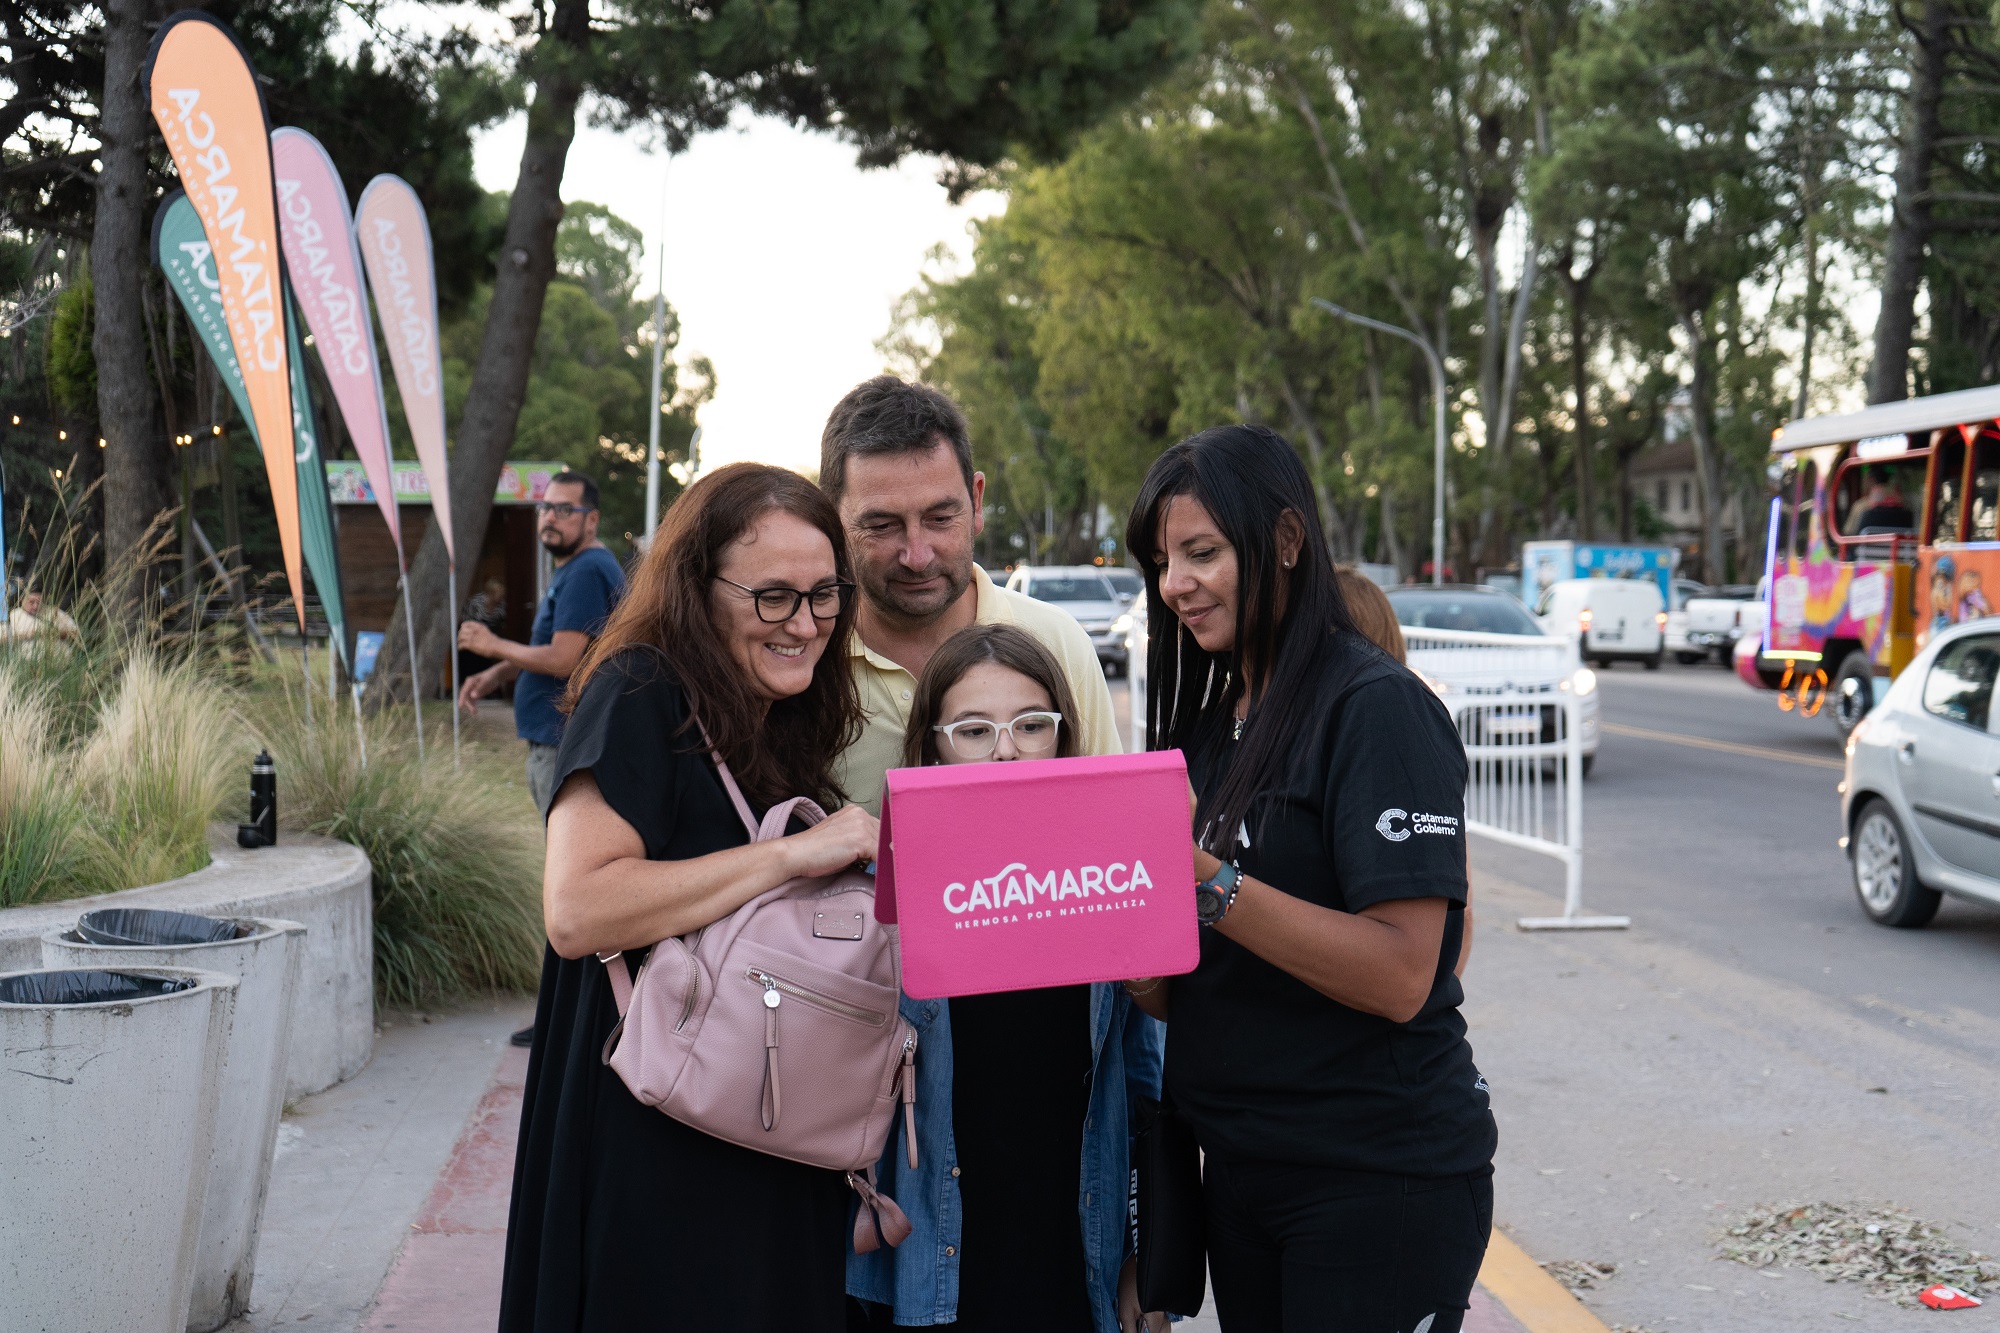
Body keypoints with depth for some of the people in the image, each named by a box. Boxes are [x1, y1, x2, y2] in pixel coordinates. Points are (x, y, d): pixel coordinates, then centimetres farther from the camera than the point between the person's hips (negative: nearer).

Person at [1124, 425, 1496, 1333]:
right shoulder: (1210, 721, 12)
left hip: (1381, 1183, -8)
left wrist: (1206, 883, -28)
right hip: (1240, 1167, 8)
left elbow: (1400, 974, -22)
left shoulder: (1376, 706, -13)